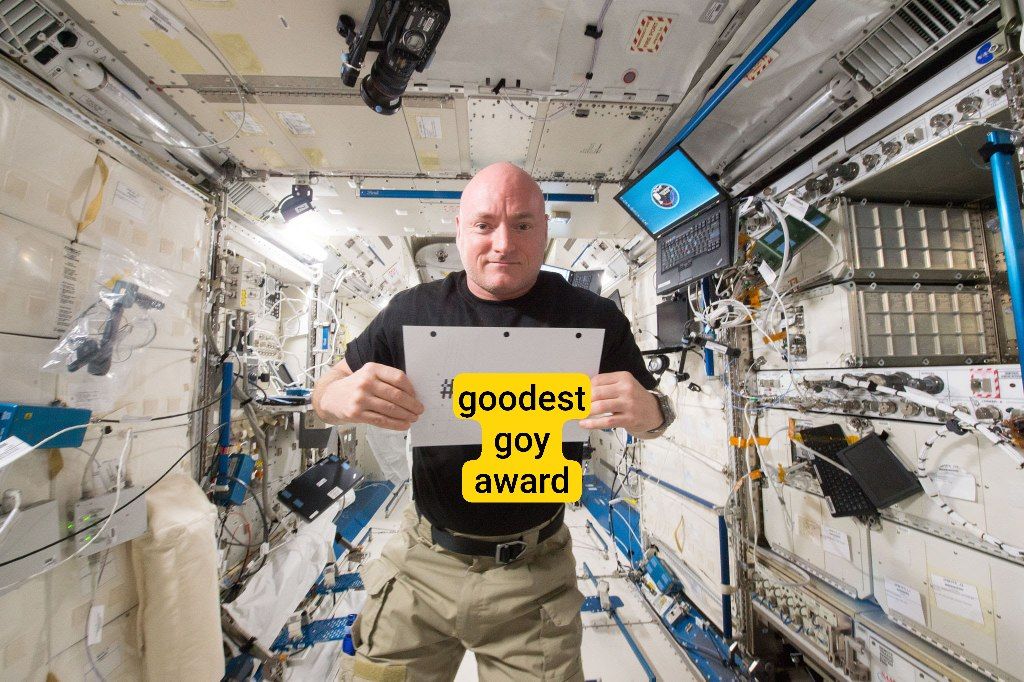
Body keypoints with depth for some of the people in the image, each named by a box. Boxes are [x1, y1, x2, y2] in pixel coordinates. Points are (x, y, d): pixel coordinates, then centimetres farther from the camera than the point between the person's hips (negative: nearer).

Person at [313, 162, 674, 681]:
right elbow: (325, 392, 2)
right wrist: (340, 396, -22)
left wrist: (650, 414, -23)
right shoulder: (413, 310, -7)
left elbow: (648, 417, 2)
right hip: (422, 565, 2)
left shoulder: (594, 318, -9)